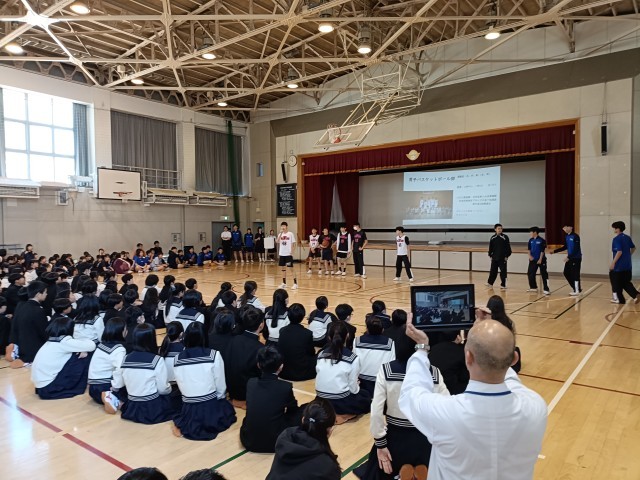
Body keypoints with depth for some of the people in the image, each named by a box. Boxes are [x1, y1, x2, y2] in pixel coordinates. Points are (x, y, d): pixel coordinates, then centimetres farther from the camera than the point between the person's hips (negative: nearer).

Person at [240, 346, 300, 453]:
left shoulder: (250, 383, -4)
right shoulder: (285, 387, -15)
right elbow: (293, 409, 7)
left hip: (249, 441, 4)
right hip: (274, 442, -4)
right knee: (297, 413, 17)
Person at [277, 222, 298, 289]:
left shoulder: (290, 234, -4)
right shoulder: (280, 234, 7)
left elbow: (293, 244, -4)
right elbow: (277, 241, -9)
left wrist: (292, 252, -13)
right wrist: (281, 233, -17)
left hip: (288, 254, -5)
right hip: (282, 254, 5)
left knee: (291, 268, -4)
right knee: (283, 268, 10)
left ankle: (295, 283, 0)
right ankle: (284, 283, 17)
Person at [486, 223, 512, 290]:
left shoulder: (505, 237, -4)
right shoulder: (492, 238, 4)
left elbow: (508, 247, -3)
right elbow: (490, 247, 11)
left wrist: (507, 256, -7)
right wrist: (490, 255, 8)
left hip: (502, 258, -2)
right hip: (494, 258, 2)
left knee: (503, 271, 0)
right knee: (493, 271, 9)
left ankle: (503, 285, 8)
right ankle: (490, 283, 21)